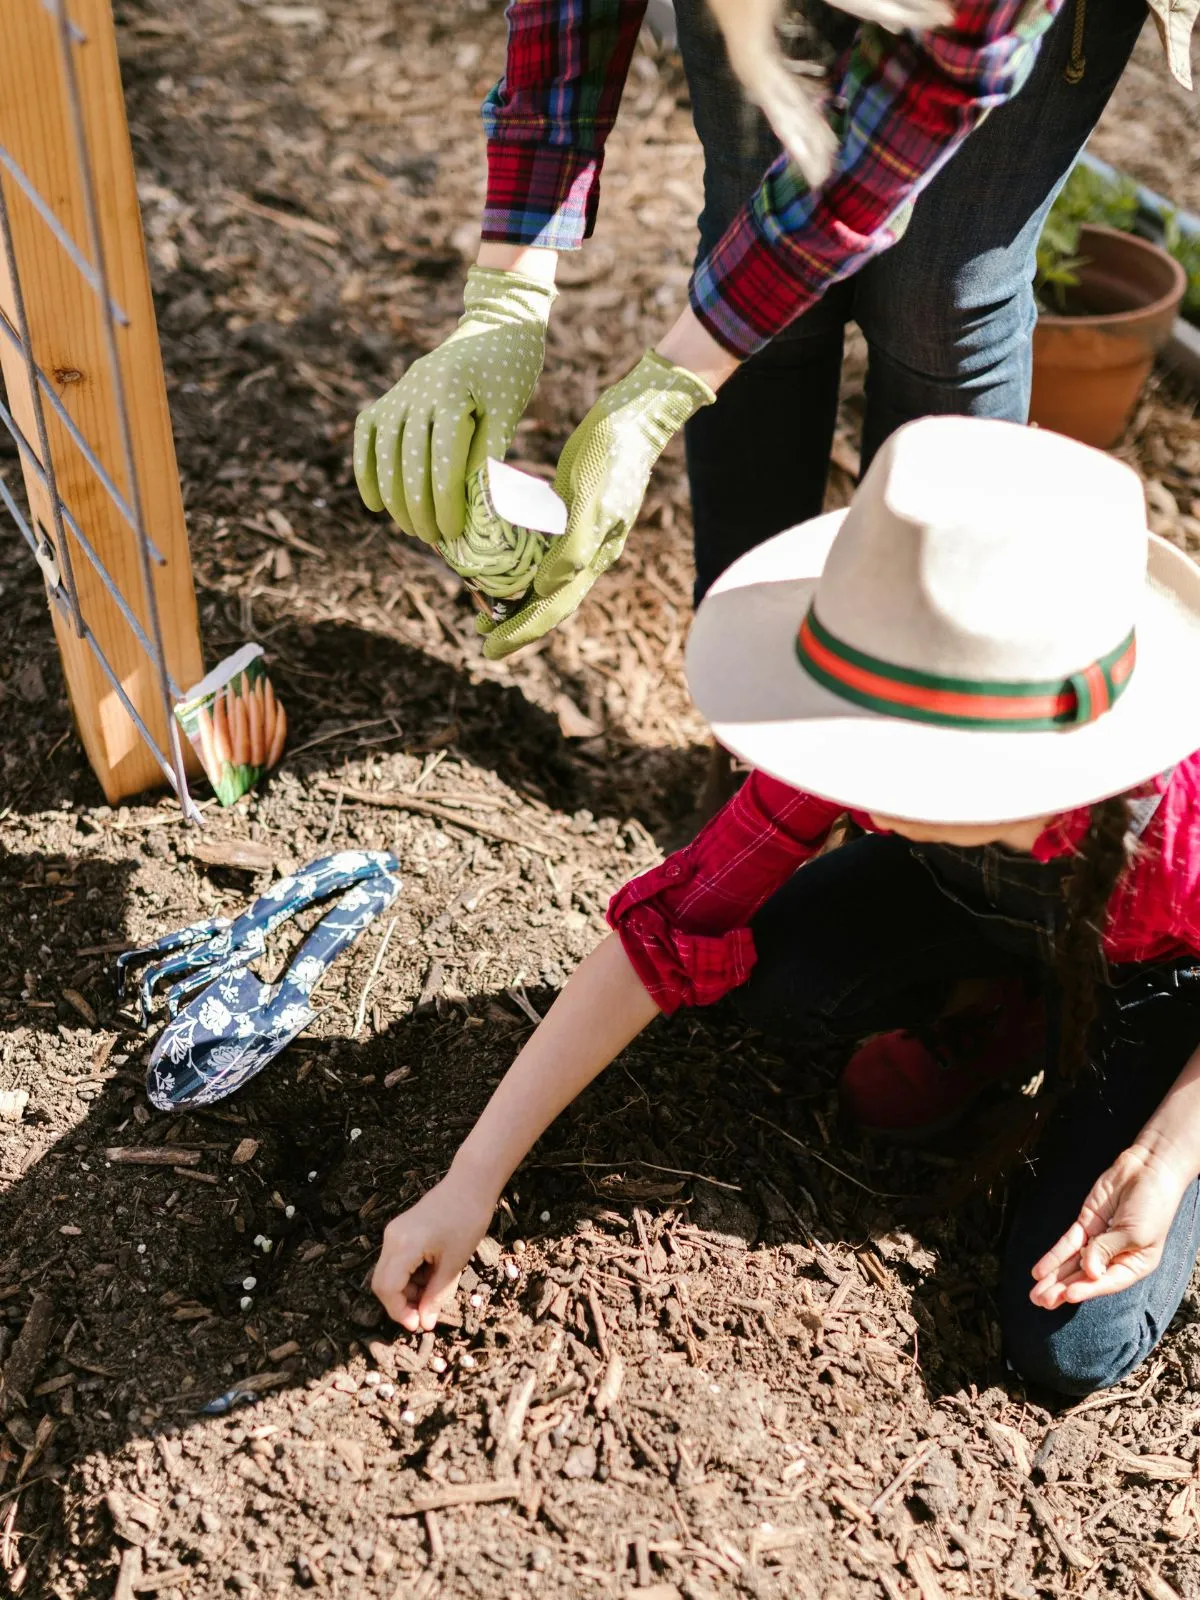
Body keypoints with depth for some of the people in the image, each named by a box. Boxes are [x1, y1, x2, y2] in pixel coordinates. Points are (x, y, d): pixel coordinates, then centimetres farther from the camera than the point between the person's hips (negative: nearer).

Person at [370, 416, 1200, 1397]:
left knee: (1070, 1347, -14)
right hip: (987, 896, 3)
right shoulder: (866, 736, -33)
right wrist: (470, 1183, -28)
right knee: (774, 973, -26)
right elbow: (670, 931, -28)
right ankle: (1001, 1013, 4)